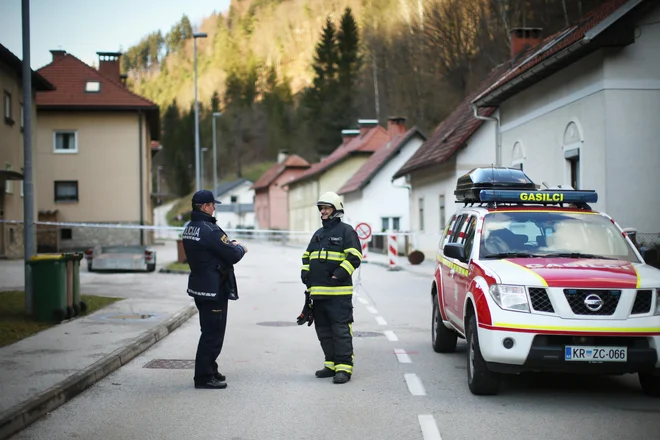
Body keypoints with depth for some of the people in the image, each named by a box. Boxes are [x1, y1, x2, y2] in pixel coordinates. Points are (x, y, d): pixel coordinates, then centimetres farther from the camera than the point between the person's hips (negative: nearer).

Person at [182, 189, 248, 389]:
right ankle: (204, 377, 1)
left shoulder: (189, 229, 9)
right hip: (214, 289, -10)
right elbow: (232, 256, -17)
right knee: (213, 333, -3)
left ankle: (209, 370, 29)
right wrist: (241, 248, 3)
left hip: (198, 286, 10)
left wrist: (231, 244, 7)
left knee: (210, 331, 20)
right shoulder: (209, 230, -21)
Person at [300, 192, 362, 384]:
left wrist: (340, 274, -18)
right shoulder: (318, 234, 21)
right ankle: (332, 364, 21)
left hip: (339, 292, -8)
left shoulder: (346, 231, -2)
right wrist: (305, 273, 11)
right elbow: (306, 256, 28)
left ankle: (344, 368, -8)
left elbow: (354, 257, -10)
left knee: (341, 330, -9)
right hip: (318, 292, 8)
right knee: (324, 331, 12)